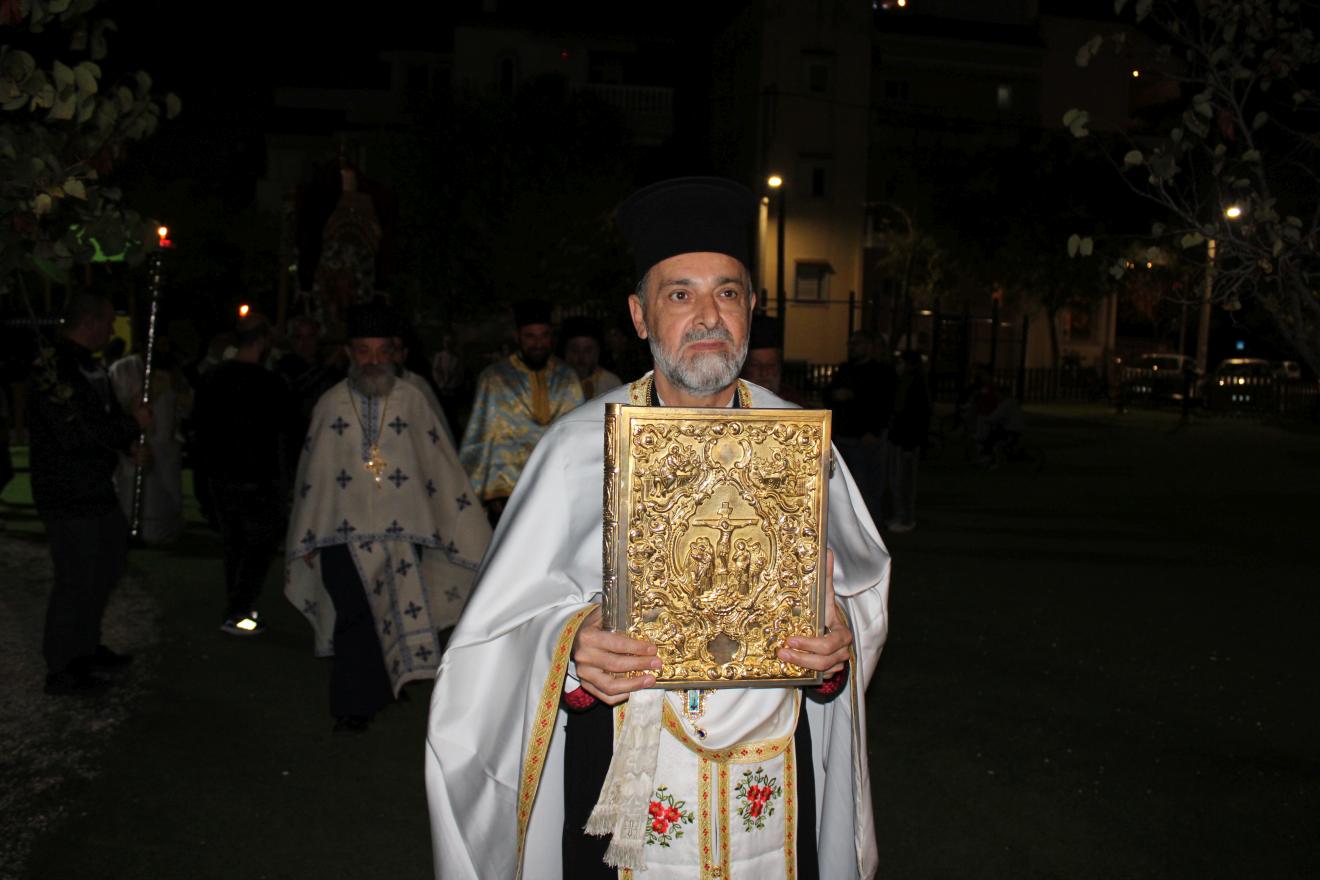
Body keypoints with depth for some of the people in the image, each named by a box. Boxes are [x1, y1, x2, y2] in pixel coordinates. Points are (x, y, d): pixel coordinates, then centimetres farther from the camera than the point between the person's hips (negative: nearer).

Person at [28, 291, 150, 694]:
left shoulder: (88, 366, 11)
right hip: (68, 497, -10)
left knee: (105, 568, 20)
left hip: (96, 490, 10)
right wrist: (132, 426, -18)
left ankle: (86, 646, 36)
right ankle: (61, 670, 13)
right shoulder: (53, 368, -19)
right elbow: (75, 432, -26)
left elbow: (104, 417, 21)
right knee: (78, 579, -1)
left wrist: (130, 444, 3)